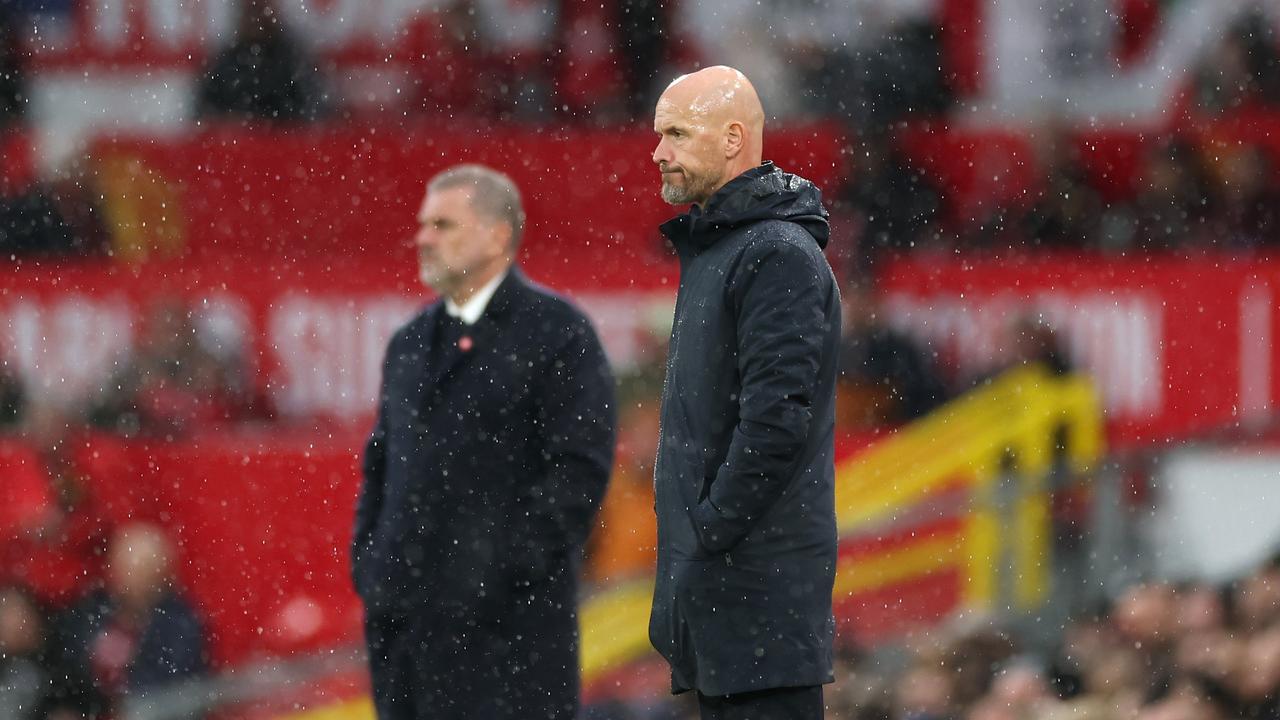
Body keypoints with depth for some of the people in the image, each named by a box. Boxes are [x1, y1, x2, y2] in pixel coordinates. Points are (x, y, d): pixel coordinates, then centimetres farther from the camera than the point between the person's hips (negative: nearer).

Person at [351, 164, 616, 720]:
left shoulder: (557, 333, -4)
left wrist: (509, 570, -15)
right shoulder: (410, 343, 18)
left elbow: (579, 469, -10)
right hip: (406, 617, 7)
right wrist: (367, 564, 9)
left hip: (507, 619, -7)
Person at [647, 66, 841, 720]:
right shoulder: (711, 248, 19)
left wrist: (708, 536, -19)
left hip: (763, 576, -10)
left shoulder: (779, 256, -13)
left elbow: (777, 420, -22)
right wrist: (685, 556, 16)